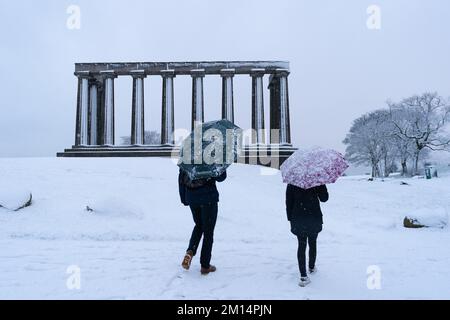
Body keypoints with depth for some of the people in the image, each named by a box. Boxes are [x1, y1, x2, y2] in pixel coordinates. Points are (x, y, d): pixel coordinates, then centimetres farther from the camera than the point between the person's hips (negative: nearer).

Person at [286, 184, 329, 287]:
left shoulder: (291, 184, -4)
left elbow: (288, 202, -2)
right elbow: (324, 198, 1)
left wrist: (290, 218, 7)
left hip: (298, 219, 0)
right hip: (314, 219, 0)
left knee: (301, 245, 5)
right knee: (312, 243, 20)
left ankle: (303, 276, -1)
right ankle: (312, 267, 39)